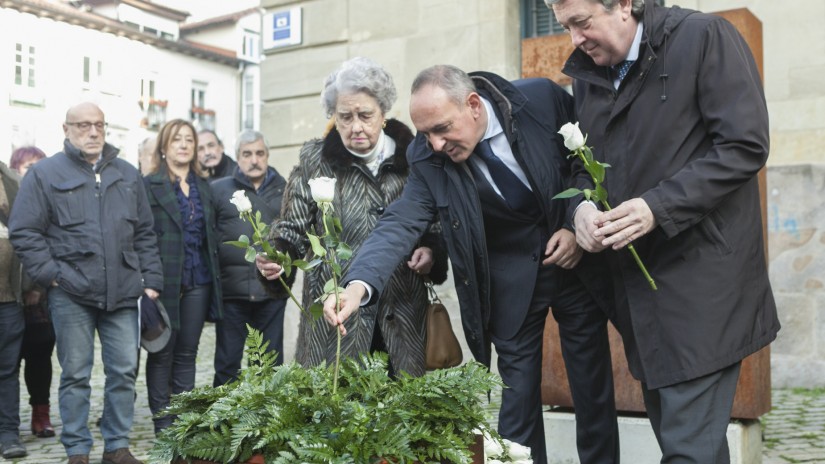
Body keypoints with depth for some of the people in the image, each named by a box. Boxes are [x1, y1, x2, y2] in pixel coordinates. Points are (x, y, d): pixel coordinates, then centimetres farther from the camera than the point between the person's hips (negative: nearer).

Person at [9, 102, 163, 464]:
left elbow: (145, 234, 14)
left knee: (124, 371, 6)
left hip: (122, 293, 3)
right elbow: (24, 232, -2)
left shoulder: (128, 175, 13)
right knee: (75, 375, 5)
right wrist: (50, 274, -8)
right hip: (70, 294, -3)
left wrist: (151, 280, 7)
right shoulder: (44, 173, 1)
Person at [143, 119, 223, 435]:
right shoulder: (150, 185, -3)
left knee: (187, 353, 10)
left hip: (198, 281, 5)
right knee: (162, 354, 4)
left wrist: (215, 277, 9)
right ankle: (162, 425, 13)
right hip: (165, 280, -5)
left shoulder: (203, 187, 14)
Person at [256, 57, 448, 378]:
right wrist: (276, 255, -16)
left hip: (404, 314, 2)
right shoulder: (314, 160, 3)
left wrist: (430, 250, -5)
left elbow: (435, 224, 15)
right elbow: (293, 227, 4)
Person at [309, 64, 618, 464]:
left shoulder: (543, 99, -18)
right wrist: (358, 284, -36)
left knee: (593, 382, 10)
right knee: (517, 384, 5)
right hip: (511, 277, 0)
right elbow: (399, 223, -19)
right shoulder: (428, 160, -14)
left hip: (576, 256, 0)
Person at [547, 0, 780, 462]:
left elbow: (745, 146, -14)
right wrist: (582, 206, -7)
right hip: (637, 278, 7)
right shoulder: (587, 71, 10)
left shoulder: (703, 37, -9)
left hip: (701, 281, -7)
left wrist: (658, 207, -23)